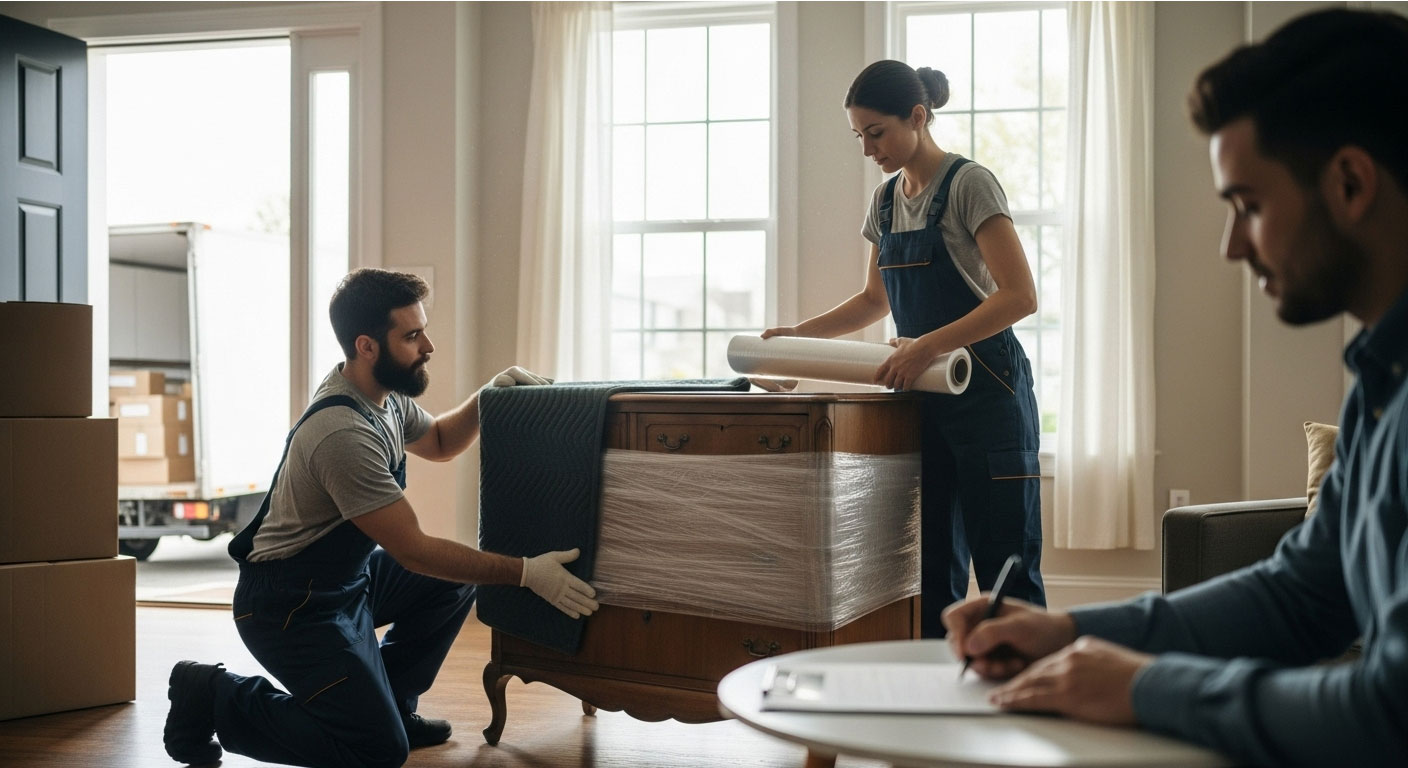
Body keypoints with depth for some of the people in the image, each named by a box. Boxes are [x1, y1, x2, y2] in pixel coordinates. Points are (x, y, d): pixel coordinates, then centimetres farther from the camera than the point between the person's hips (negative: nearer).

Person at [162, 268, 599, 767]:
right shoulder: (343, 434, -30)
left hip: (346, 576, 10)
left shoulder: (385, 396, -1)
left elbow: (439, 442, 20)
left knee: (456, 580, 5)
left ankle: (390, 702, 16)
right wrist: (525, 572, -27)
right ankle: (215, 697, 2)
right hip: (290, 605, -10)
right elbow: (413, 551, -27)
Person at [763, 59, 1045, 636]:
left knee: (1006, 571, -4)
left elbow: (1020, 296, -19)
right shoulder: (885, 200, 13)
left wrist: (930, 345, -27)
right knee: (932, 570, 8)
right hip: (924, 397, 7)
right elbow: (876, 299, 24)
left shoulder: (968, 184, -10)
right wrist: (799, 333, 12)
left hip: (987, 393, -7)